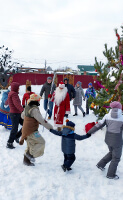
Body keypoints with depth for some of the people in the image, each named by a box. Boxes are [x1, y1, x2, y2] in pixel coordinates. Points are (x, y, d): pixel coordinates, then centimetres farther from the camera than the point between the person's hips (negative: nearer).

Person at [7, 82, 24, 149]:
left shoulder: (11, 93, 15)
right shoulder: (14, 94, -16)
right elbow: (17, 104, -29)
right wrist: (24, 111, -37)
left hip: (17, 114, 9)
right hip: (15, 114, -9)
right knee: (14, 129, -2)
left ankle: (16, 136, 18)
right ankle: (9, 143, 9)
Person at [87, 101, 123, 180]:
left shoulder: (107, 116, -7)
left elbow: (99, 125, -4)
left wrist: (89, 132, 6)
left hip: (108, 139, 5)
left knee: (112, 153, 31)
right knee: (116, 158, 16)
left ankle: (101, 164, 33)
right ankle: (111, 174, 27)